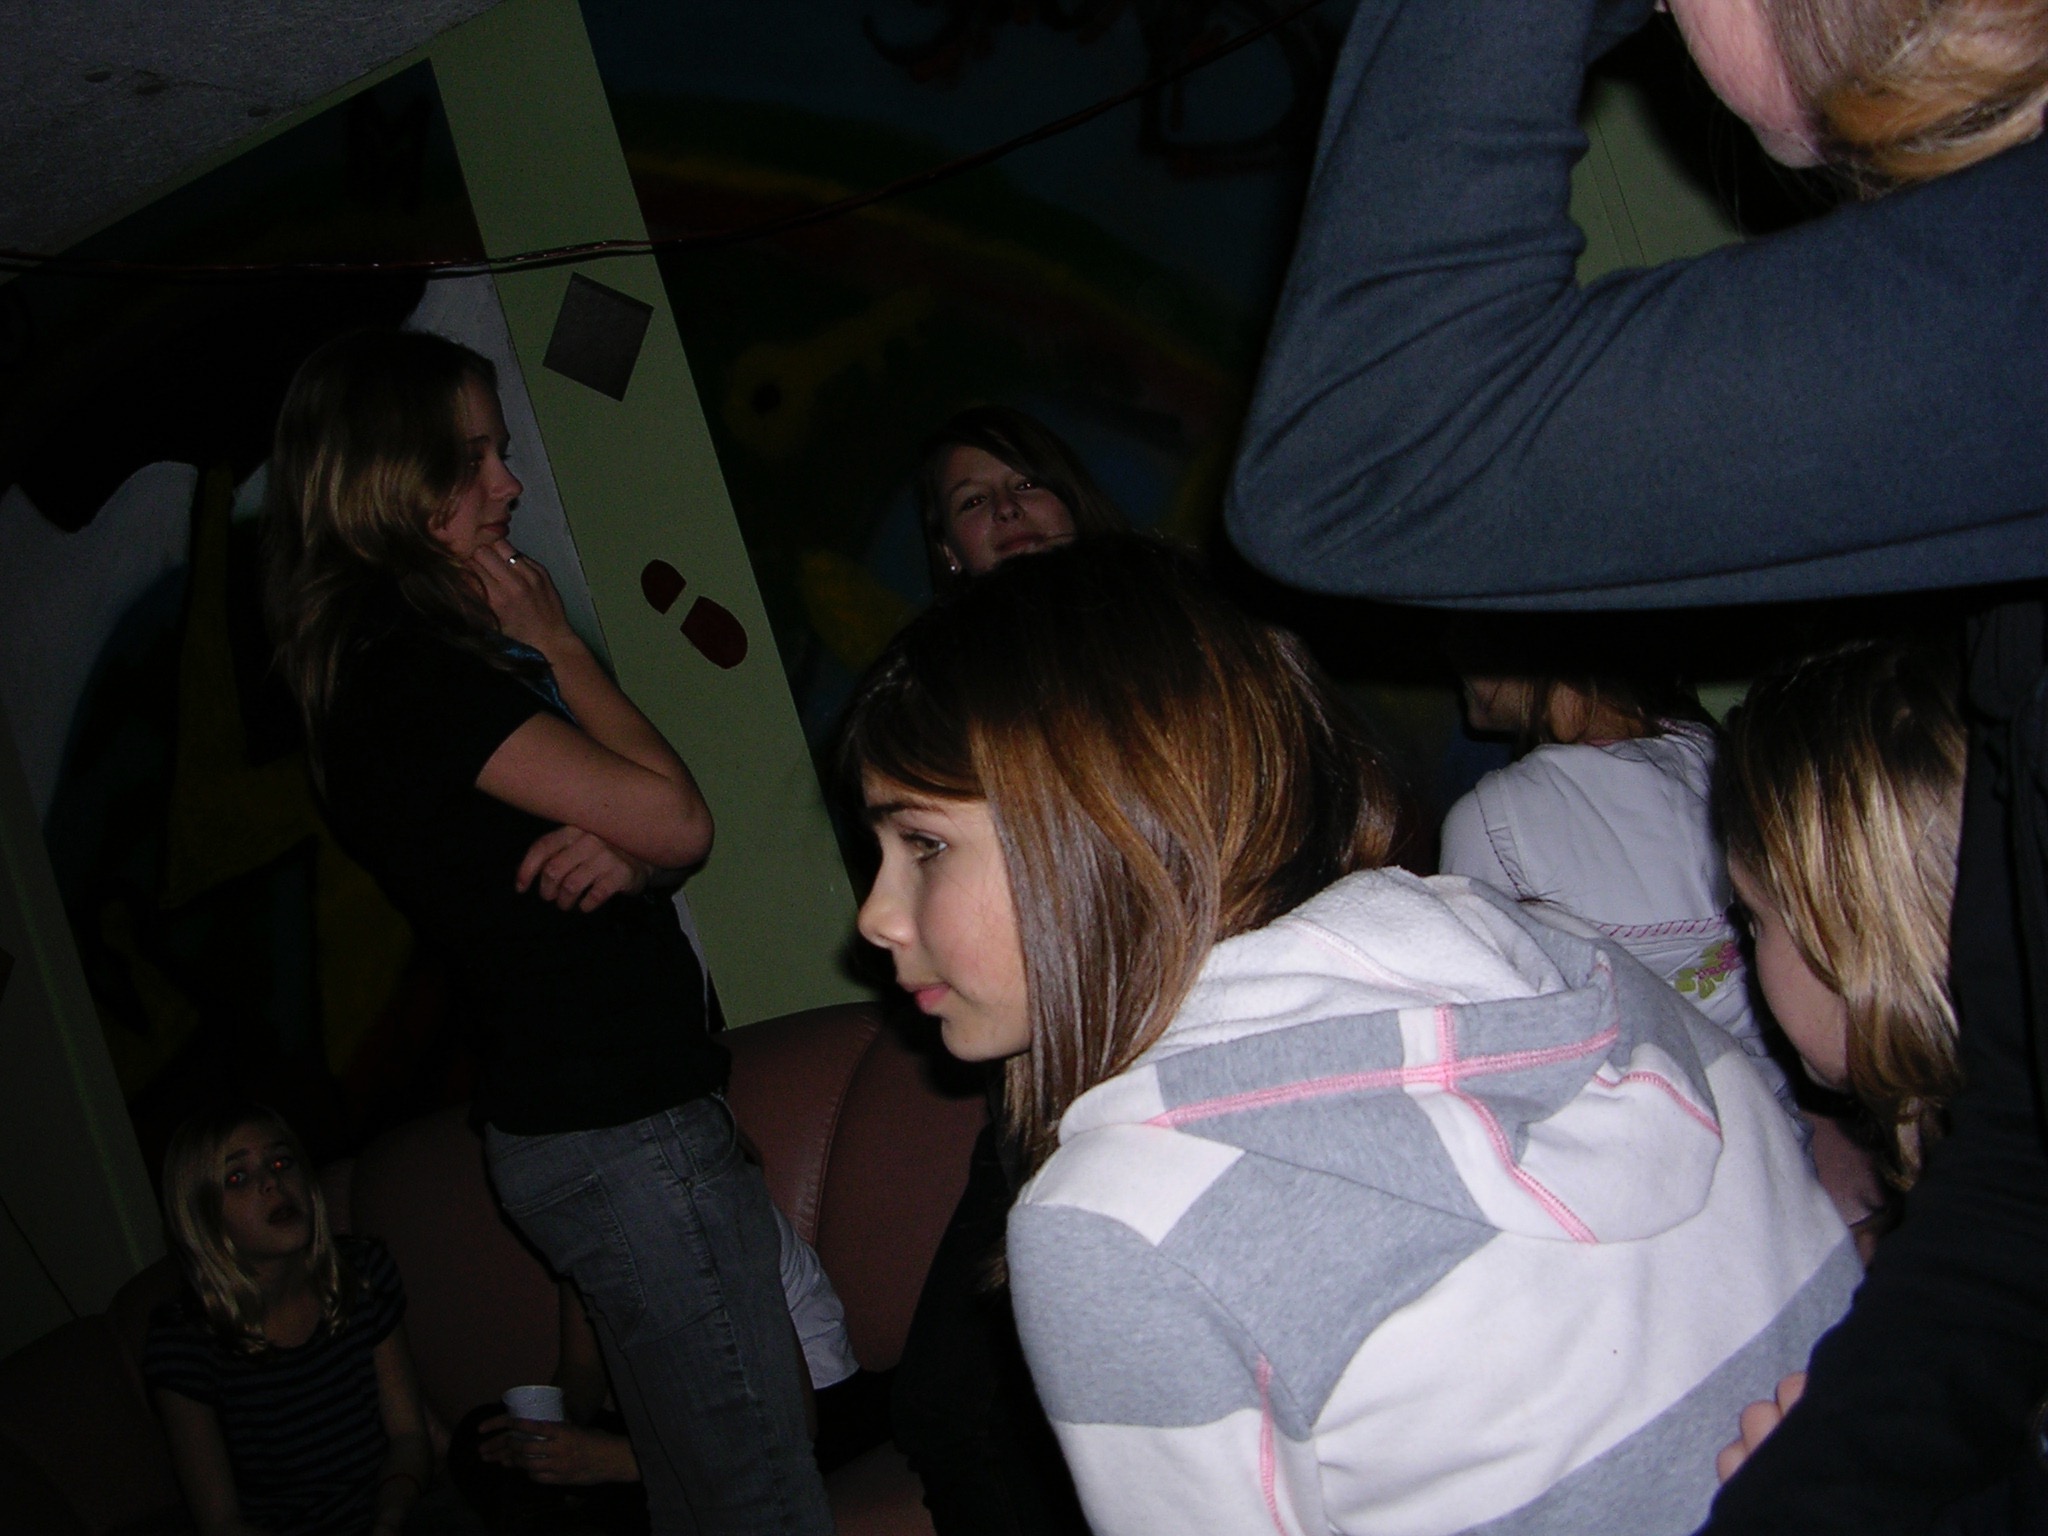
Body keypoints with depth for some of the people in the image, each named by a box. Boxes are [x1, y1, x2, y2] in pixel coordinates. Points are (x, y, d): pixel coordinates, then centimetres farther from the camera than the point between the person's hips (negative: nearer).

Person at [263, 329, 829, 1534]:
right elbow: (680, 821, -18)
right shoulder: (407, 671, -17)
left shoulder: (417, 657, 13)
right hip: (618, 1129, -10)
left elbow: (643, 826, 14)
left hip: (612, 1108, 10)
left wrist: (618, 847, -11)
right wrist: (555, 642, -6)